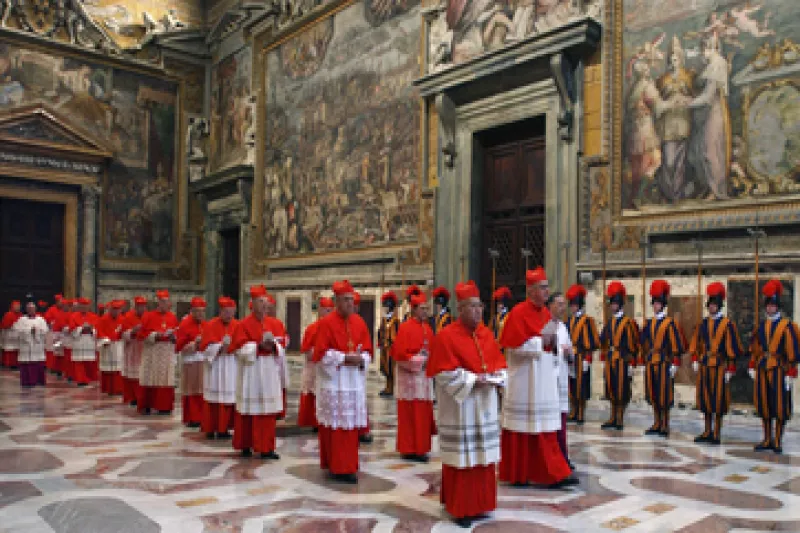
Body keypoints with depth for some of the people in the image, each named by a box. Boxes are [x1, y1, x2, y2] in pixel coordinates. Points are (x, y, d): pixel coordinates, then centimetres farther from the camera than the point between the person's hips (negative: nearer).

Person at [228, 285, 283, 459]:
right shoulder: (243, 324, -4)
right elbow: (241, 349, -9)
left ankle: (266, 447, 10)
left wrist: (273, 345, -13)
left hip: (270, 370, 4)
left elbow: (281, 347, 8)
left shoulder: (274, 324, 9)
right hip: (251, 370, -4)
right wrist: (259, 346, -21)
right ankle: (245, 446, 15)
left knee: (268, 411, 4)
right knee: (249, 410, 2)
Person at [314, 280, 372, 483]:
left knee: (351, 425, 8)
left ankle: (348, 464, 19)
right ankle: (339, 468, 5)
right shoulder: (326, 323, -7)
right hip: (334, 382, -5)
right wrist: (344, 358, -17)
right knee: (336, 426, -2)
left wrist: (361, 359, -9)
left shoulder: (359, 322, 9)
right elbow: (320, 353, -11)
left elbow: (368, 350, 12)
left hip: (355, 381, 5)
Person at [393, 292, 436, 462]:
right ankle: (409, 450, 5)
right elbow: (399, 353, -17)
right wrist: (418, 360, -16)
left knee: (423, 413, 11)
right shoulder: (405, 328, -12)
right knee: (409, 414, -2)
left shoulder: (427, 328, 11)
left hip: (425, 375, 8)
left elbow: (432, 349, 18)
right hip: (410, 376, -8)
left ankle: (420, 447, 21)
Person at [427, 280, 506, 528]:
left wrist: (493, 378, -8)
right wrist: (474, 380, -20)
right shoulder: (446, 336, -12)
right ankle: (460, 508, 12)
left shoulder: (487, 334, 9)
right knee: (463, 459, 0)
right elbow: (446, 374, -17)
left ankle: (479, 503, 26)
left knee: (484, 457, 13)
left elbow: (499, 364, 12)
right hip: (460, 407, -7)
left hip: (485, 407, 7)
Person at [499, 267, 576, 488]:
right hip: (524, 381, -7)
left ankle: (553, 474, 12)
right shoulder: (518, 312, -12)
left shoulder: (545, 313, 11)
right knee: (521, 428, 3)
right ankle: (516, 475, 16)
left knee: (545, 429, 7)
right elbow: (515, 346, -18)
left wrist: (553, 343, -2)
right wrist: (541, 341, -14)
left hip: (544, 380, 7)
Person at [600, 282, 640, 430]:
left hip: (622, 361, -6)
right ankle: (613, 418, 18)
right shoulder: (609, 323, 13)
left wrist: (632, 364, -11)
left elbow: (633, 345, -8)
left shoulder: (629, 322, -5)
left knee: (622, 391, 0)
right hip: (610, 361, 6)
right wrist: (604, 361, 13)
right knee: (611, 390, 9)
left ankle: (620, 419, 9)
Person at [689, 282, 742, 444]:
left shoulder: (727, 324, -4)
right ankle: (707, 432, 18)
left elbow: (732, 348, -6)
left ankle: (716, 434, 9)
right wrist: (695, 360, 0)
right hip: (704, 366, 5)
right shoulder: (702, 324, 10)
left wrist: (730, 369, -9)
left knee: (719, 399, 0)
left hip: (719, 366, -5)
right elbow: (695, 344, 13)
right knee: (705, 398, 8)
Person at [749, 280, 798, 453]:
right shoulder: (762, 325, 11)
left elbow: (792, 351, -7)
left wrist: (791, 373, -11)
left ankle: (778, 441, 11)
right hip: (762, 369, 5)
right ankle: (767, 440, 17)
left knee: (780, 406, 1)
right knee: (764, 405, 7)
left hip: (779, 370, -5)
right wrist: (752, 366, 11)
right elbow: (755, 348, 16)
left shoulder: (786, 325, -4)